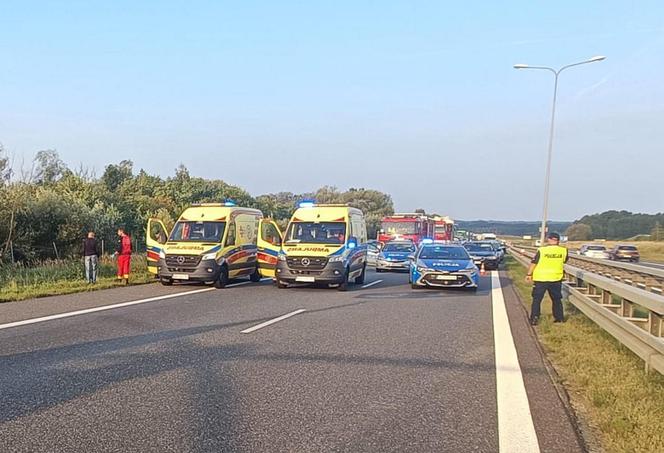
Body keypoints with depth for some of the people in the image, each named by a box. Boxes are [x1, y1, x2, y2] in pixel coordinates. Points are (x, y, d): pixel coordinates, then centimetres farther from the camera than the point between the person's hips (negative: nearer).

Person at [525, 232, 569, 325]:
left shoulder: (542, 250, -11)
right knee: (557, 299, 18)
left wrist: (529, 274, 6)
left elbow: (533, 263, -6)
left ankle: (534, 318, 2)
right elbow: (565, 261, 15)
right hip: (556, 279, 2)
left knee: (537, 299, 7)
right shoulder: (563, 250, -6)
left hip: (540, 279, -2)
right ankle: (560, 318, 25)